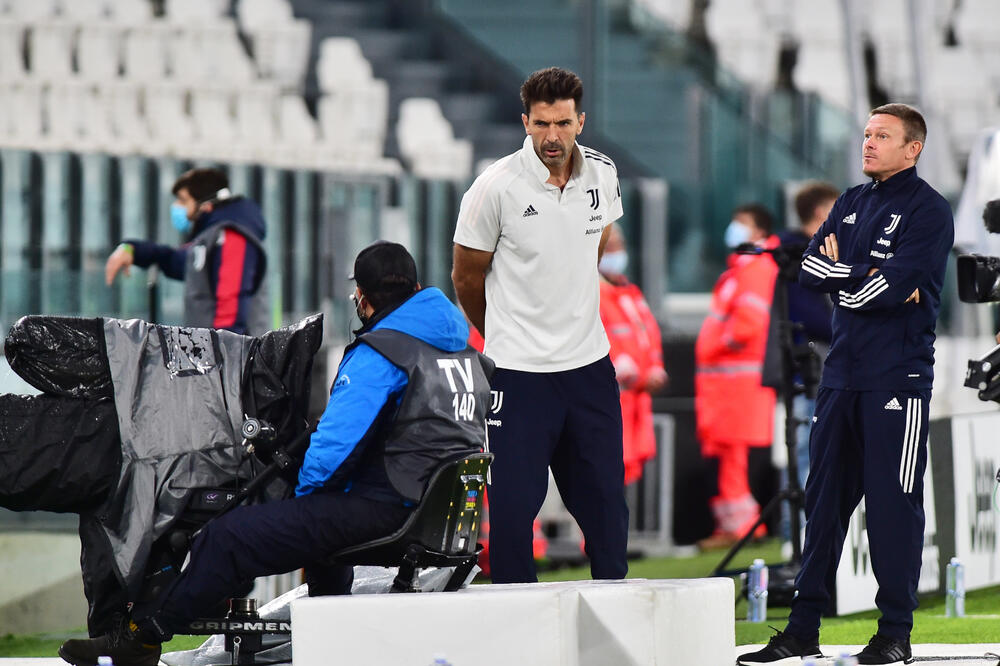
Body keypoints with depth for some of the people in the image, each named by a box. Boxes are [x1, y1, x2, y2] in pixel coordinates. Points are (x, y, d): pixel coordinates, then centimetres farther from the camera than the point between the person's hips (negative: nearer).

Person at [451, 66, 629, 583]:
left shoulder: (601, 175, 1)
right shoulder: (497, 187, -13)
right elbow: (466, 278, 1)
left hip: (589, 364, 4)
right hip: (519, 368, -4)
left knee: (604, 498, 8)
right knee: (513, 505, -6)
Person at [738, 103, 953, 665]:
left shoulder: (928, 211, -4)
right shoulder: (852, 203, 17)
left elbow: (893, 286, -17)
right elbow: (812, 270, 5)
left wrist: (842, 275, -3)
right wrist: (869, 277, -8)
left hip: (897, 378, -7)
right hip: (843, 374, 7)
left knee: (893, 502, -5)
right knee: (824, 497, 7)